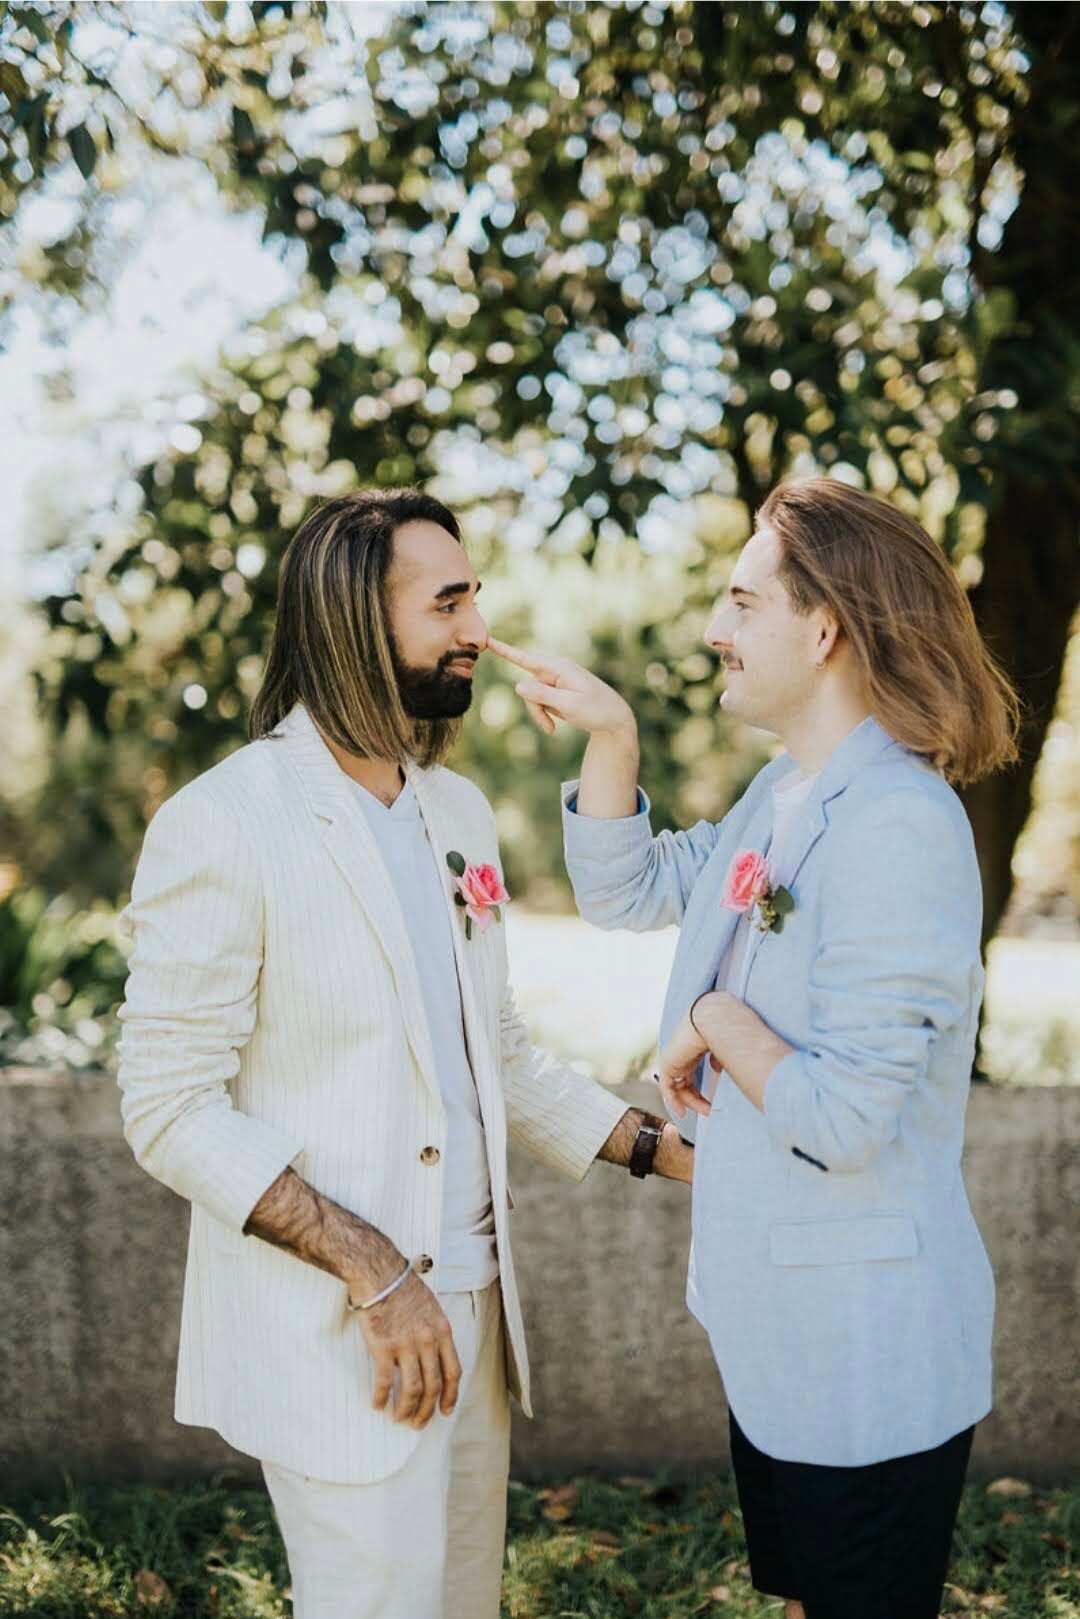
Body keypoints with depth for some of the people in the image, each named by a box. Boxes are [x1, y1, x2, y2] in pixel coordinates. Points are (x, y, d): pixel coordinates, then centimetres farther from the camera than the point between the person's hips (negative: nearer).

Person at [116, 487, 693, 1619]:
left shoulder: (457, 812, 10)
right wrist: (371, 1269, -22)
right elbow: (169, 1111, -16)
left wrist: (664, 1148, 7)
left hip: (473, 1306, 7)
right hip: (333, 1338, -7)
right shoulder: (220, 827, -14)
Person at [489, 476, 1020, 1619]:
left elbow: (843, 1119, -29)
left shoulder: (897, 828, -26)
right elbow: (623, 892, 16)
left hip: (867, 1351, -9)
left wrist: (714, 1022, -14)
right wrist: (609, 732, 3)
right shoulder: (782, 793, 5)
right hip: (776, 1323, 9)